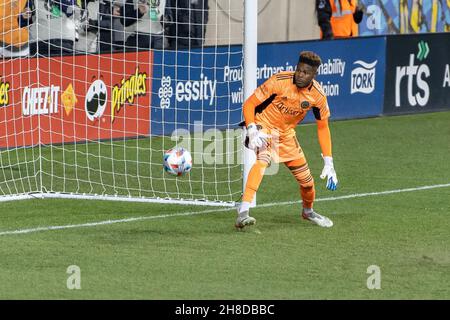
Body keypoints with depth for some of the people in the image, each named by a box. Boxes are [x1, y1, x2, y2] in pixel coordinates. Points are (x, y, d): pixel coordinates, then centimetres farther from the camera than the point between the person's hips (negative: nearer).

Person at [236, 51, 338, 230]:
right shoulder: (279, 81, -24)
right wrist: (252, 131, -34)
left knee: (307, 181, 8)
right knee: (262, 160, -35)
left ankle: (308, 211, 43)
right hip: (264, 127, -5)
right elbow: (249, 104, -18)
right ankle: (243, 213, -44)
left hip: (287, 134, 5)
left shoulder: (317, 95, -12)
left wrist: (328, 163, -3)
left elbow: (323, 127, 1)